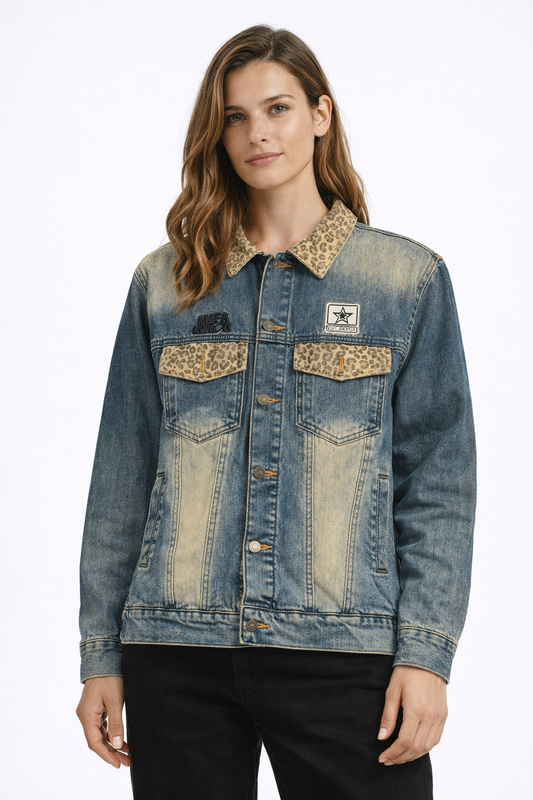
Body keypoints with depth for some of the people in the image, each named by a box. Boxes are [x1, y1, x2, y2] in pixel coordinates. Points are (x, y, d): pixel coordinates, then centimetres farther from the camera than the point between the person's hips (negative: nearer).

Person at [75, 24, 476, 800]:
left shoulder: (409, 277, 4)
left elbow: (438, 481, 1)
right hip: (178, 652, 2)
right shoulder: (164, 283, 9)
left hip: (344, 650, -2)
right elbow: (122, 477, 10)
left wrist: (426, 652, -8)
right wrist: (102, 654, 6)